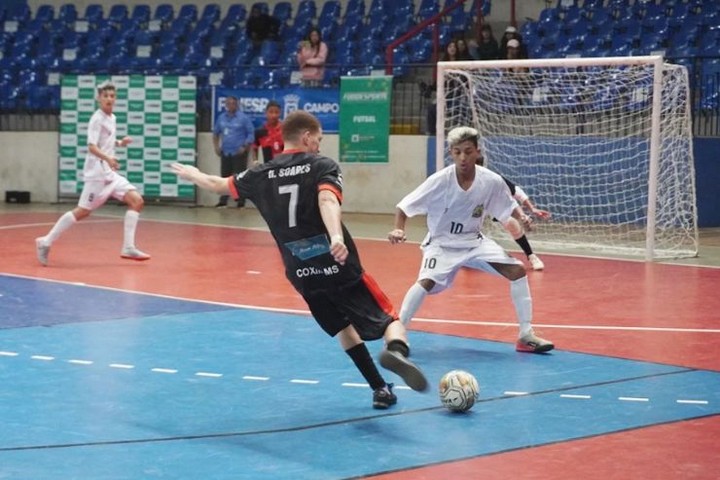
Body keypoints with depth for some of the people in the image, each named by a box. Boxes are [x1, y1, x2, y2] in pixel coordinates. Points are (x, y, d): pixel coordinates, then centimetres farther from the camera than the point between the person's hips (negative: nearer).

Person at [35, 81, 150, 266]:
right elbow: (92, 146, -23)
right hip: (97, 173, -8)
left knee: (137, 200, -2)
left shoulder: (112, 118, 13)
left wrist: (119, 143, 11)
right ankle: (46, 242, 4)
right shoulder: (97, 119, -12)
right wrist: (107, 158, -40)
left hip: (110, 173, 8)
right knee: (83, 211, -6)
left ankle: (128, 248, -3)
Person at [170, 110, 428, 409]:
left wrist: (193, 175, 49)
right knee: (389, 320, -3)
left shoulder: (262, 175, 12)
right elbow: (327, 201, -21)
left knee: (343, 328, 26)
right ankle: (396, 350, -38)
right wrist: (337, 238, -38)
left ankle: (380, 388, 22)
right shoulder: (323, 166, 0)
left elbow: (220, 185, 28)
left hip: (302, 275, 4)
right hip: (339, 267, -4)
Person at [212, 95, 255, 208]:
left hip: (239, 152, -5)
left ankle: (241, 201, -1)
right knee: (225, 176, 9)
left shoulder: (243, 118, -5)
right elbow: (216, 133, 20)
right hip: (225, 152, 5)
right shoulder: (221, 118, 10)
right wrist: (216, 146, 9)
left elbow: (251, 134, -5)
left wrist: (245, 147, -14)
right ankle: (223, 200, 15)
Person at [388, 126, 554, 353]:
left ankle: (526, 335, 2)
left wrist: (522, 217, -19)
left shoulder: (492, 181, -15)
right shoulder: (440, 181, -22)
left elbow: (510, 207, 3)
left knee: (517, 271, -9)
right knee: (427, 282, -29)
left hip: (474, 241, 3)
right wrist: (398, 230, -34)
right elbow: (404, 208, -16)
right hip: (442, 243, -3)